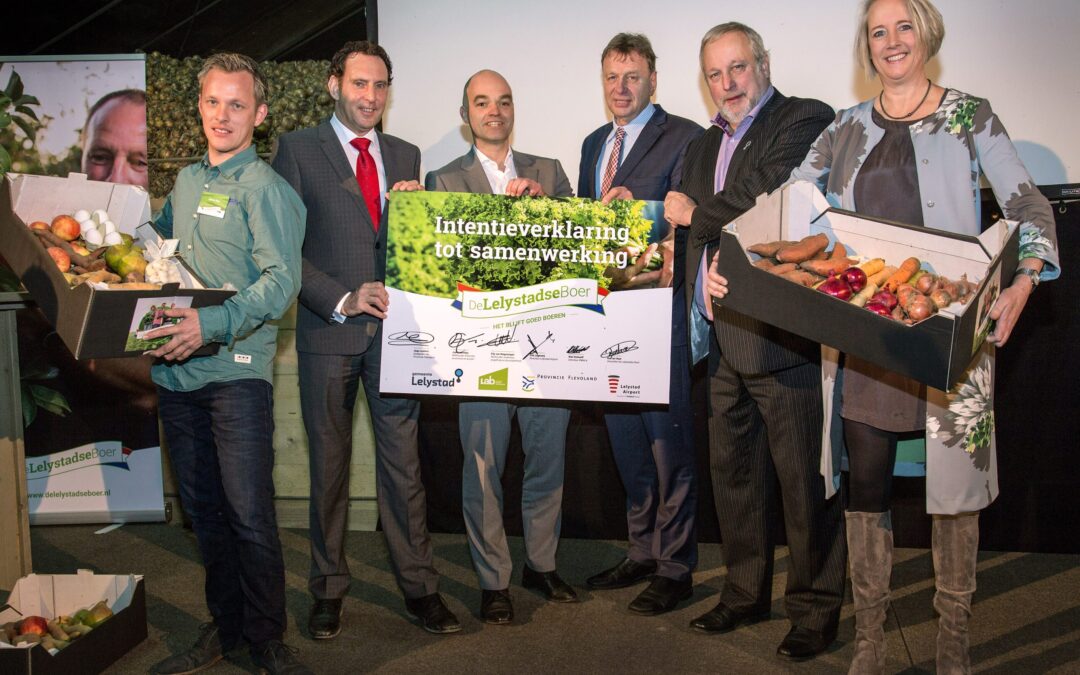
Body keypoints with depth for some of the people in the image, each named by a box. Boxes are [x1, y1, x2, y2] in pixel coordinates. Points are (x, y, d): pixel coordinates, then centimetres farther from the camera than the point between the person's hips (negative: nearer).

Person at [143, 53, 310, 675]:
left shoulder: (265, 187, -6)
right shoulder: (185, 181, 17)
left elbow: (281, 282, -17)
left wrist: (212, 324, -29)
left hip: (236, 371, -7)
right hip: (177, 370, 7)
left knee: (250, 516, -4)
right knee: (203, 509, 14)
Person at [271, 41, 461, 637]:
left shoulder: (406, 156, 14)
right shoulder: (297, 149, 3)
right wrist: (341, 300, -14)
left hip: (393, 326, 2)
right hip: (328, 329, -2)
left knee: (403, 460, 5)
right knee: (329, 462, 8)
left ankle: (418, 583, 17)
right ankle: (328, 588, 23)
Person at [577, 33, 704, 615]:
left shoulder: (684, 138, -4)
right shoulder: (593, 144, 18)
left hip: (657, 307, -7)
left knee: (668, 437, 0)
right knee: (625, 437, 15)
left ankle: (675, 567, 13)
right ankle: (642, 551, 30)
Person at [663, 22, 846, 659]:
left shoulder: (805, 120, -4)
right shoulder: (704, 146, 20)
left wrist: (695, 213, -6)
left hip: (782, 335, -8)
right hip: (724, 339, 8)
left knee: (803, 476, 0)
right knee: (733, 471, 15)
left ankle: (815, 607, 16)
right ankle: (746, 592, 30)